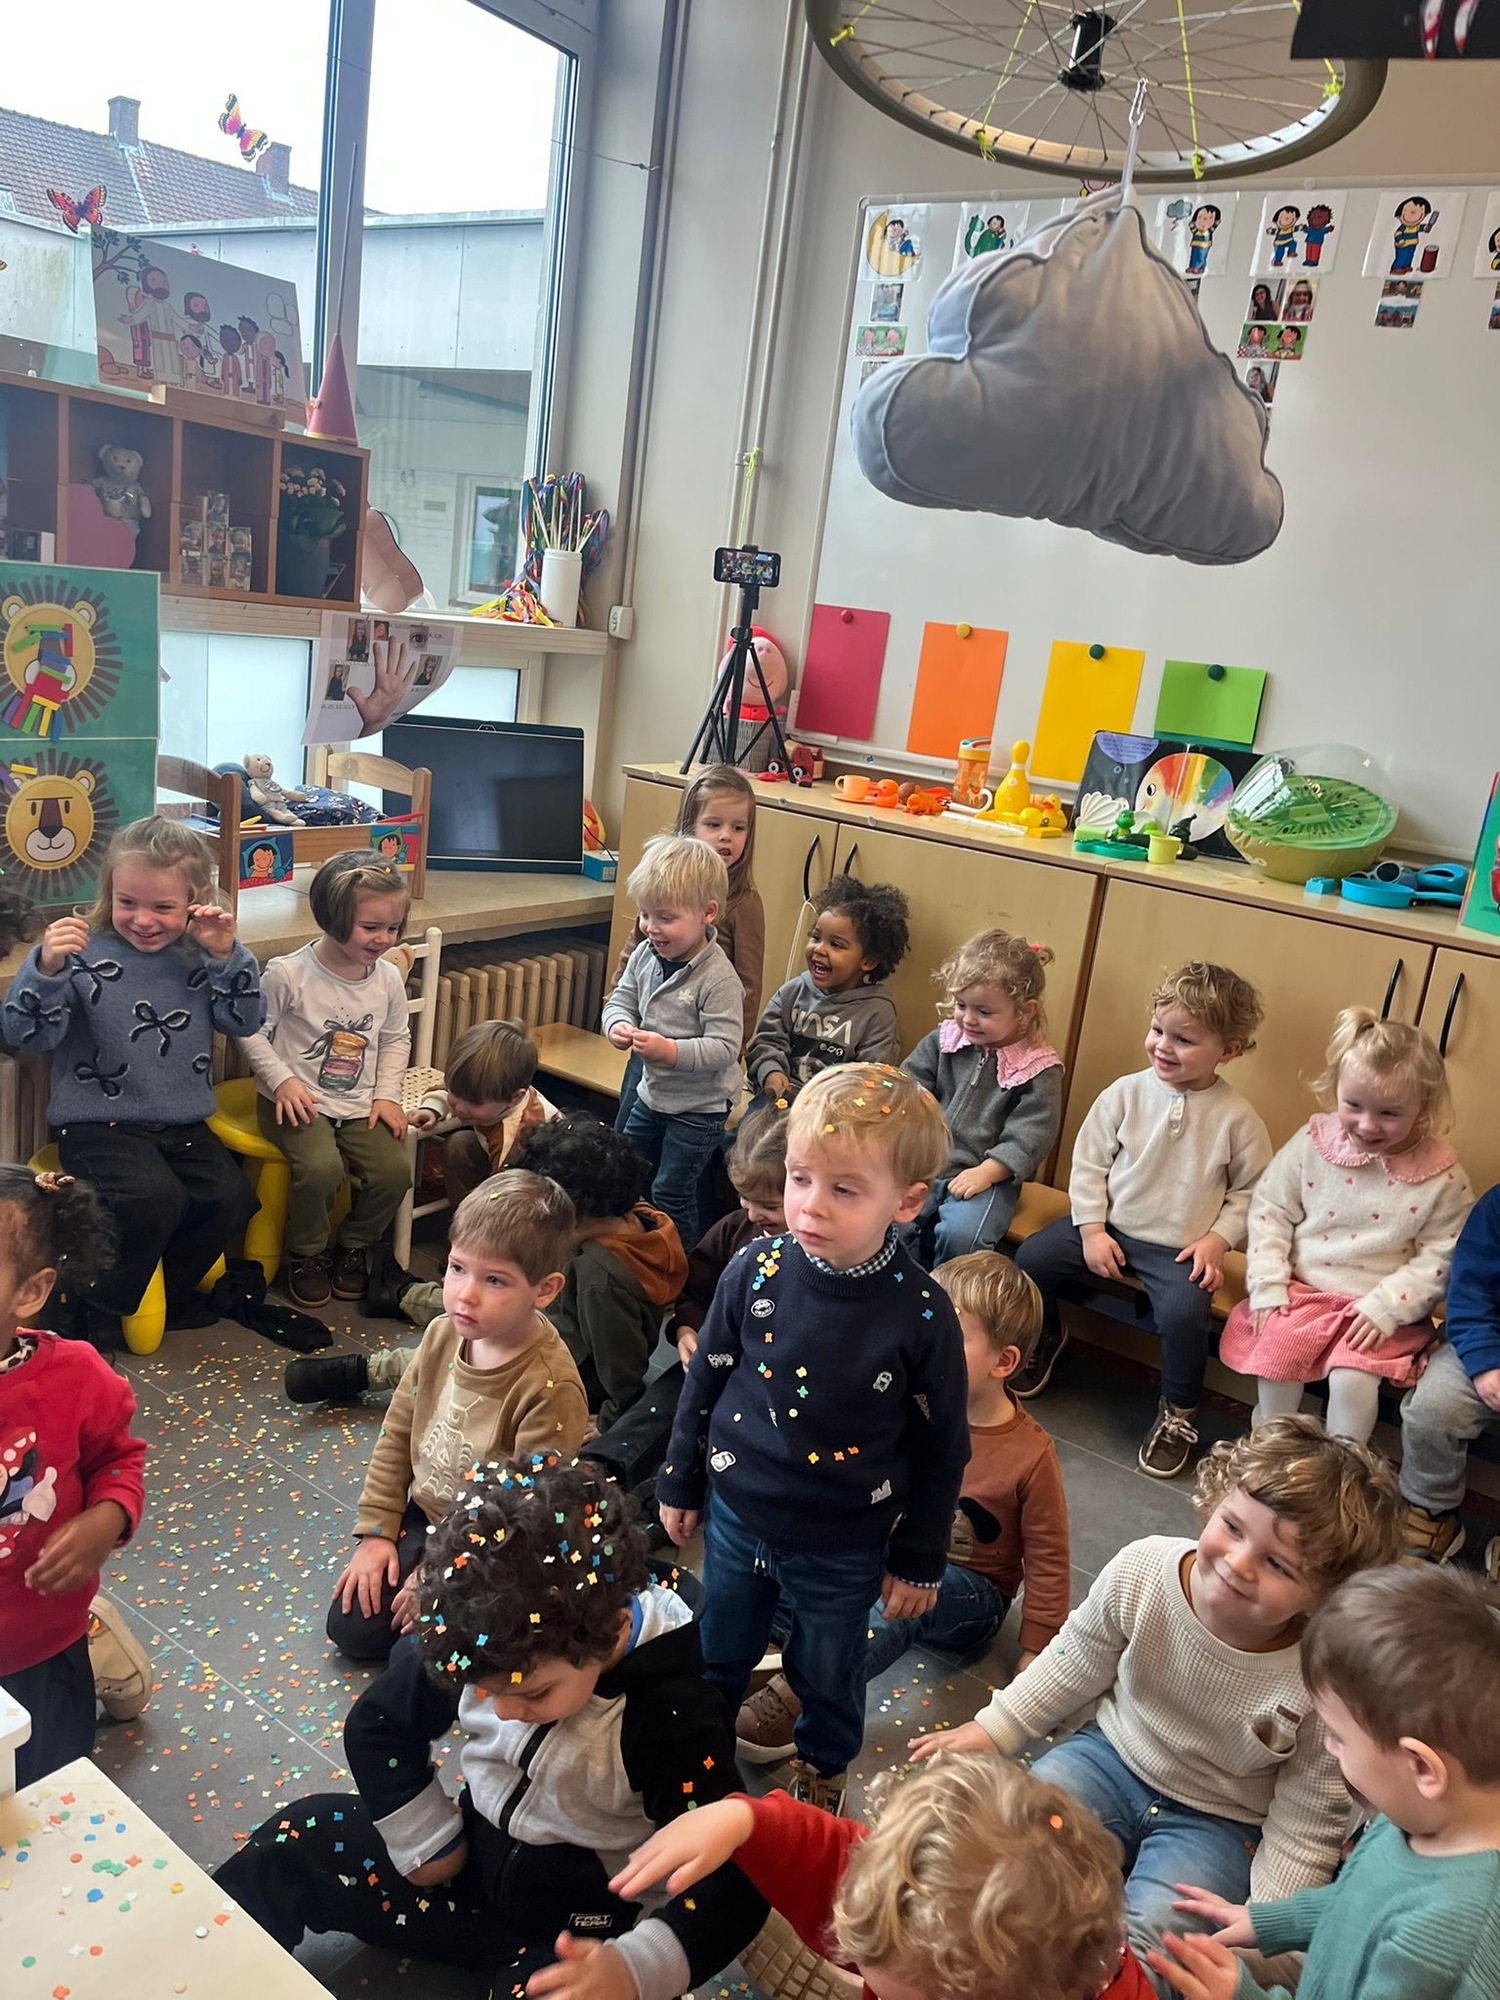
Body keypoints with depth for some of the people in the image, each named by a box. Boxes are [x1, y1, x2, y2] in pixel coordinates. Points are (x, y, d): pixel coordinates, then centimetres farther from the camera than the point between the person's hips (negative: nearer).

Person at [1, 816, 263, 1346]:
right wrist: (46, 968, -32)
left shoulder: (198, 955, 2)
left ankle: (168, 1295, 15)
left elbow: (244, 1021, 3)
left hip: (183, 1123, 5)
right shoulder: (83, 953, -11)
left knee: (230, 1198, -13)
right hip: (99, 1123, -5)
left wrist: (227, 957, -11)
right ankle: (90, 1311, -2)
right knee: (155, 1198, -27)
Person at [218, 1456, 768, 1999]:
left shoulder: (675, 1718, -28)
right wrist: (427, 1842, 0)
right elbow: (379, 1726, 3)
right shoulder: (481, 1644, -15)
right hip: (470, 1857, 5)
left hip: (573, 1929, -5)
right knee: (298, 1839, -5)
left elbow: (732, 1881, -25)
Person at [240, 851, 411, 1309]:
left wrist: (387, 1095, 5)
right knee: (321, 1167, -29)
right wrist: (282, 1080, -15)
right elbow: (254, 1031, -5)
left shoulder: (388, 979, 0)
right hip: (298, 1100, -4)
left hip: (360, 1104, 4)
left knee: (394, 1172, -16)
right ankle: (307, 1253, 0)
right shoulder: (288, 973, -14)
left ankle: (354, 1245, 14)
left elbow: (396, 1039, 14)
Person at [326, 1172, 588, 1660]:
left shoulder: (550, 1387, -30)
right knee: (350, 1627, 2)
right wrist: (376, 1531, 1)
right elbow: (397, 1434, 4)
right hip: (424, 1518, 6)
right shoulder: (442, 1335, -10)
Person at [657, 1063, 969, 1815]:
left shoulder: (921, 1313, -23)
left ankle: (821, 1768, 53)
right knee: (716, 1654, 26)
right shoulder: (756, 1272, -17)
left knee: (828, 1675, 23)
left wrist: (918, 1558, -3)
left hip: (843, 1548, -2)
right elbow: (705, 1378, -1)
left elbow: (941, 1446, -10)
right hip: (737, 1518, 2)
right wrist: (680, 1480, 7)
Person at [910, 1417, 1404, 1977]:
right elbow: (1076, 1662, -1)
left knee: (1143, 1940, -25)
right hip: (1111, 1756, 2)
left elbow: (1307, 1828, -12)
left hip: (1216, 1822, -2)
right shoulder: (1141, 1571, -23)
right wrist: (995, 1729, 4)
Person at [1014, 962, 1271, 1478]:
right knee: (1031, 1257, -10)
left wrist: (1218, 1239, -10)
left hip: (1178, 1248, -3)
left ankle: (1178, 1412, -1)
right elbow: (1089, 1162, 0)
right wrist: (1091, 1229, -6)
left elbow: (1250, 1190, 2)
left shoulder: (1236, 1117, -8)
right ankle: (1045, 1338, 22)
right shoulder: (1126, 1093, -5)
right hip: (1107, 1227, 3)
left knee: (1185, 1311, -29)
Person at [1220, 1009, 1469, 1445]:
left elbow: (1440, 1257, -7)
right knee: (1277, 1350, -19)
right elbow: (1270, 1209, -1)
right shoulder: (1312, 1143, -5)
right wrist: (1267, 1287, -8)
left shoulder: (1441, 1174, -9)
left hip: (1382, 1311, -2)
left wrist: (1384, 1309, -17)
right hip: (1303, 1292, 2)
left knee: (1353, 1377, -23)